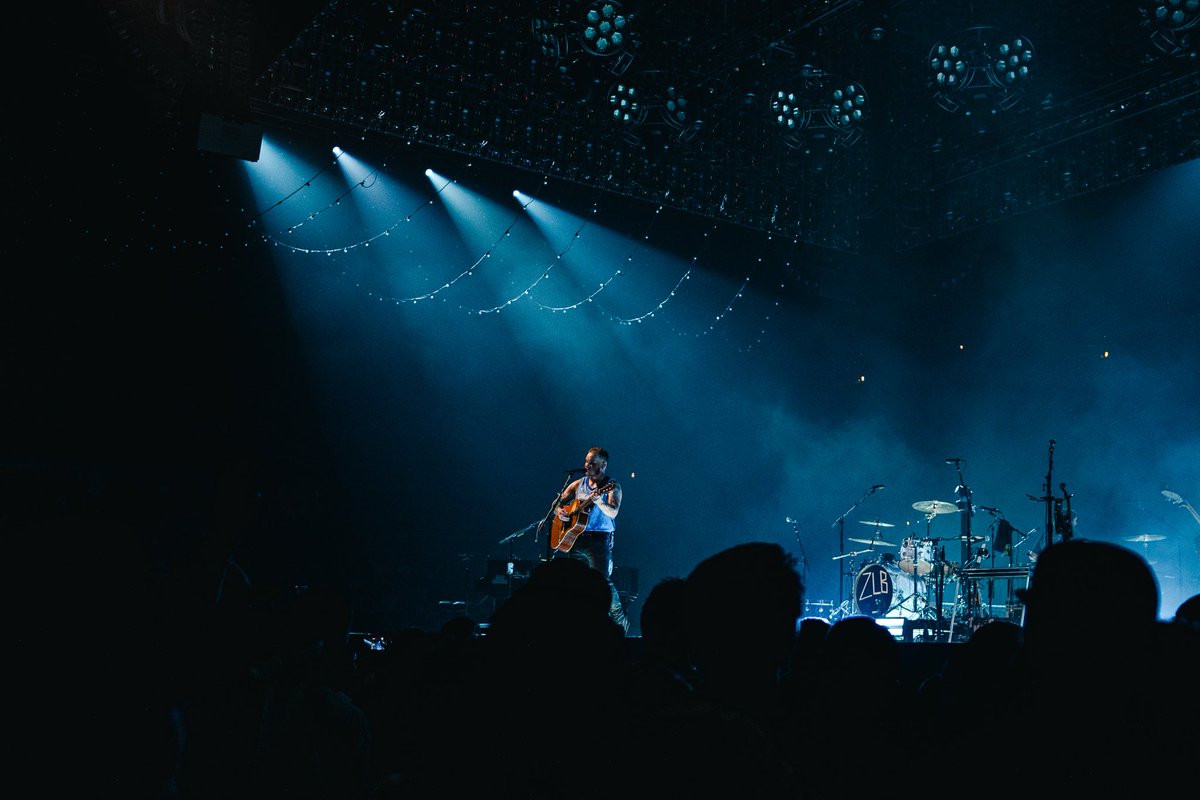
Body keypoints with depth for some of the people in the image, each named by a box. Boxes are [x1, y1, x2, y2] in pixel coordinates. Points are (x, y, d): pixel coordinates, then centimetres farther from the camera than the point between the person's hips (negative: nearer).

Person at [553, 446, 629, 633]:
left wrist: (599, 501, -36)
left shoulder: (612, 486, -4)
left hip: (599, 540, -6)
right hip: (575, 539, 6)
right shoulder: (578, 484, 13)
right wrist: (559, 511, -1)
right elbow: (559, 501, 21)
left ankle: (620, 622, -5)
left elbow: (613, 513, -19)